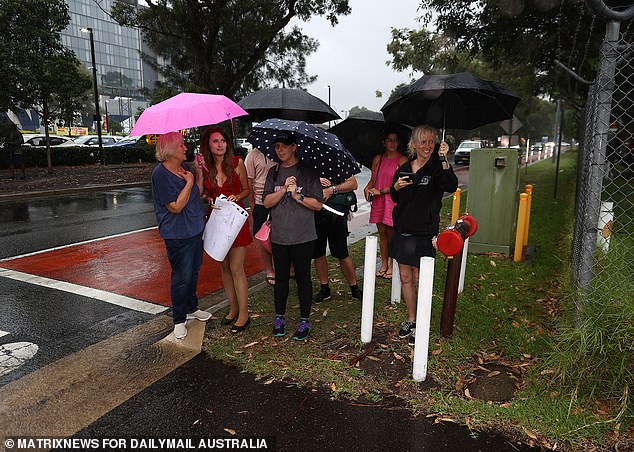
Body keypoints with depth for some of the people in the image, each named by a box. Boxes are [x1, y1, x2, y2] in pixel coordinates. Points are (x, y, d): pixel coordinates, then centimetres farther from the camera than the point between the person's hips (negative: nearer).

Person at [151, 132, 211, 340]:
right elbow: (176, 206, -21)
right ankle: (179, 320, 19)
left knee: (194, 271, 20)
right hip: (178, 234, -8)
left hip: (196, 228, 8)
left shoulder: (183, 168, 7)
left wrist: (199, 172, 3)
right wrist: (189, 182, -18)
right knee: (182, 277, 1)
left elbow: (197, 194, 14)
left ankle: (191, 308, 39)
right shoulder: (160, 173, -18)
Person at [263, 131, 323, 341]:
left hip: (303, 236, -3)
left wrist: (297, 196, -17)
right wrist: (284, 189, -13)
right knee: (281, 278, 13)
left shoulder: (307, 172, -3)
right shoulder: (273, 172, 9)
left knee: (303, 278, 6)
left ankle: (304, 321, 19)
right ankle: (280, 317, 28)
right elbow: (267, 202, 0)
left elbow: (317, 204, -5)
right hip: (279, 235, 3)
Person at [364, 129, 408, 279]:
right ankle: (384, 264, 20)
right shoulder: (378, 159, 12)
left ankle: (392, 266, 12)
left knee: (391, 233, -1)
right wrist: (368, 188, -4)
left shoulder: (402, 160, -6)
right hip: (378, 200, 5)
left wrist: (381, 191, -12)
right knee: (382, 233, 10)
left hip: (393, 199, -5)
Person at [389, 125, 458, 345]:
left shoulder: (437, 167, -7)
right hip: (402, 231, 5)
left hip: (424, 234, -5)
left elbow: (451, 187, -28)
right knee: (405, 277, 13)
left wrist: (444, 160, -37)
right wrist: (396, 186, -3)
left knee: (420, 280, 4)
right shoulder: (404, 168, 7)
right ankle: (411, 319, 30)